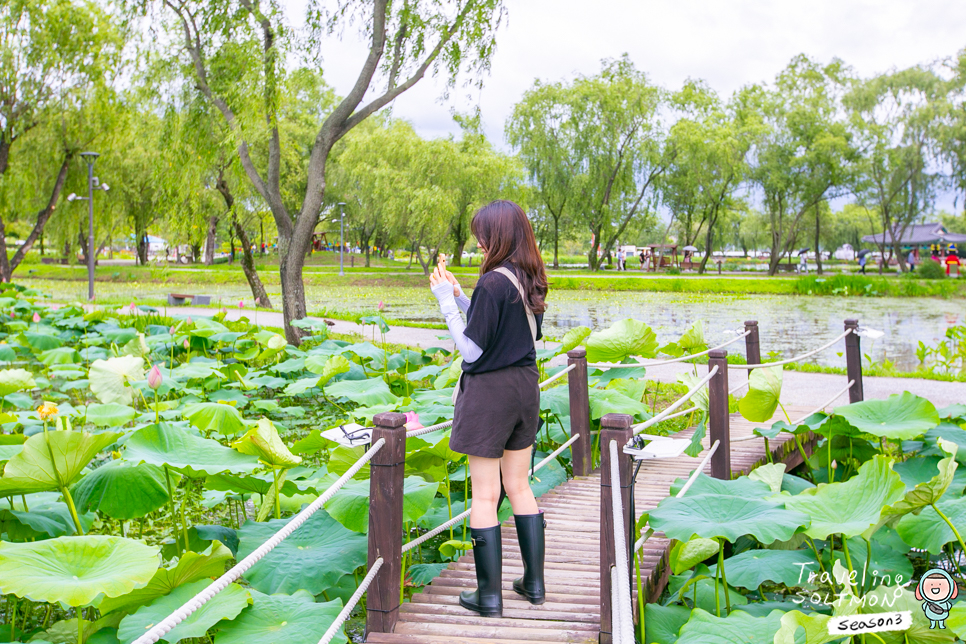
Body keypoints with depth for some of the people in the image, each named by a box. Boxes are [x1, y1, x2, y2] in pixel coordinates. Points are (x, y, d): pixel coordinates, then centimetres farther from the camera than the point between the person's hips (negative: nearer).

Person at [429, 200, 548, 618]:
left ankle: (489, 595, 10)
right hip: (525, 386, 8)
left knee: (485, 496, 2)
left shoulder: (493, 283, -20)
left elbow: (471, 349, -18)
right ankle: (534, 583, 24)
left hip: (490, 392, -8)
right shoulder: (530, 280, 5)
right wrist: (460, 296, 12)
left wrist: (446, 301, -11)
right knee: (519, 487, 17)